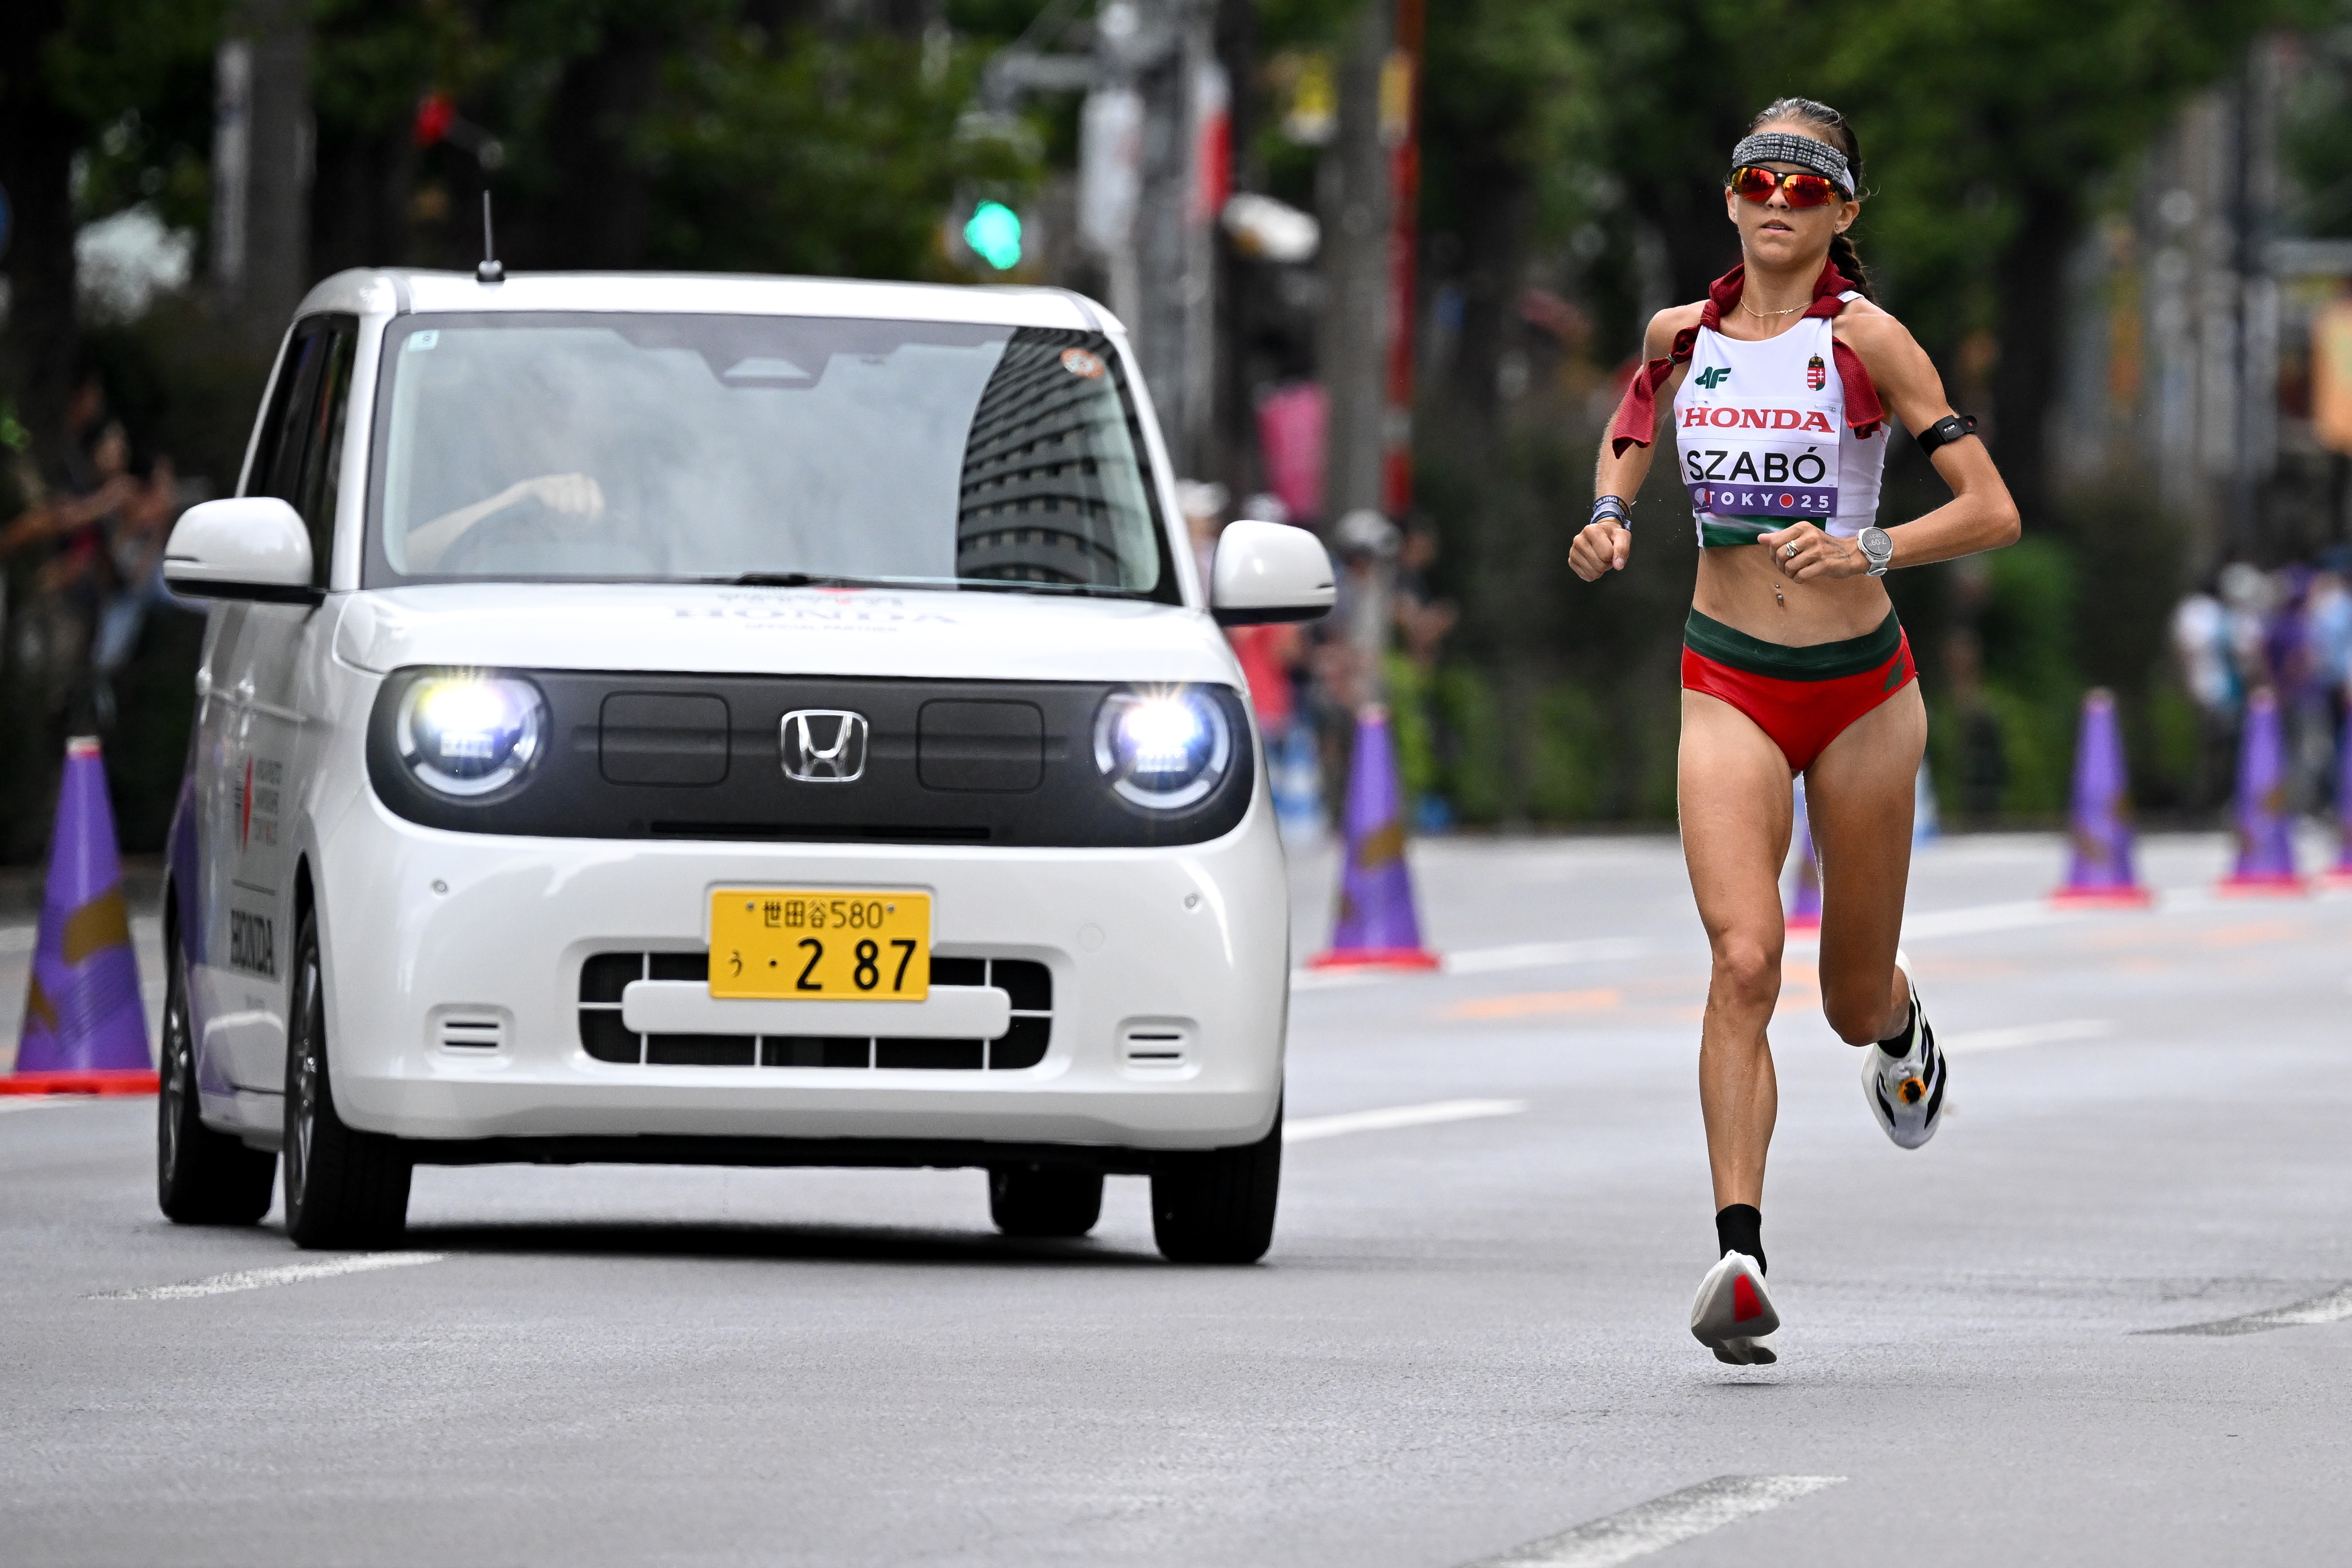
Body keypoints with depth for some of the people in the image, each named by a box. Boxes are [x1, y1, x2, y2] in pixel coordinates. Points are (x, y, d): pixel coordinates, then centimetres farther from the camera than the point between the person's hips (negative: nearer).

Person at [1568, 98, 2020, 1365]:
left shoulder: (1861, 336, -10)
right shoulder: (1683, 336, 2)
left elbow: (1992, 510, -13)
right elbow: (1628, 431, 26)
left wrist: (1872, 552, -28)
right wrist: (1605, 528, 6)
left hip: (1860, 688, -1)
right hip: (1728, 688, 1)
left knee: (1853, 1006, 12)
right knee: (1744, 960, -20)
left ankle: (1899, 1020, 51)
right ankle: (1739, 1257, -23)